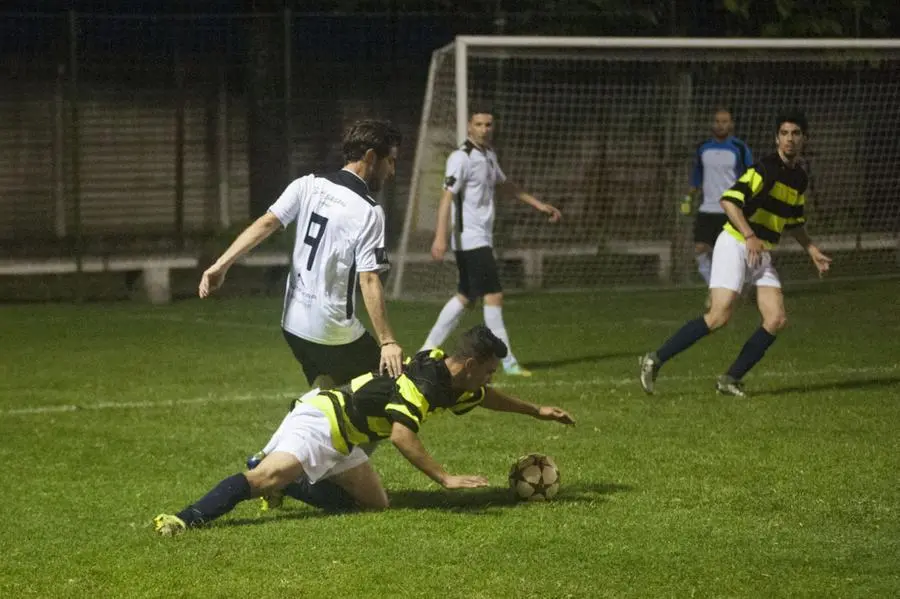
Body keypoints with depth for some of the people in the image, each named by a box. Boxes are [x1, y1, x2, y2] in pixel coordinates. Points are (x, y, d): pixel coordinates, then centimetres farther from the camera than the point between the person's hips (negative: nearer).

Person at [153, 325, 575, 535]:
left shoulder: (450, 378, 12)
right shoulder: (424, 381, -19)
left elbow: (487, 397, 34)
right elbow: (401, 434, -31)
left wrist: (537, 411, 42)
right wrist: (445, 478, -30)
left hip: (339, 439, 10)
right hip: (319, 421, -10)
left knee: (376, 502, 8)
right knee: (267, 479, -30)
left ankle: (281, 485, 14)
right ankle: (186, 519, -41)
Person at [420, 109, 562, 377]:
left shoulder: (489, 156, 13)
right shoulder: (461, 158, -14)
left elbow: (504, 184, 29)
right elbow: (447, 196, -22)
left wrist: (538, 204, 31)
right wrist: (441, 237, -31)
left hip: (482, 239, 10)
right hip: (470, 239, -10)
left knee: (466, 298, 13)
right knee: (493, 296, -10)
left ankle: (428, 351, 18)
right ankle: (508, 362, -7)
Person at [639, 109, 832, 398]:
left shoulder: (800, 179, 13)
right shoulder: (765, 168, -14)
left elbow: (794, 222, 27)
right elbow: (729, 200, -24)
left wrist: (813, 251, 20)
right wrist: (750, 237, -31)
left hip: (762, 254, 8)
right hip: (735, 244, -8)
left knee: (777, 319, -7)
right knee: (719, 316, -19)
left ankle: (731, 379, 2)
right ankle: (655, 360, -11)